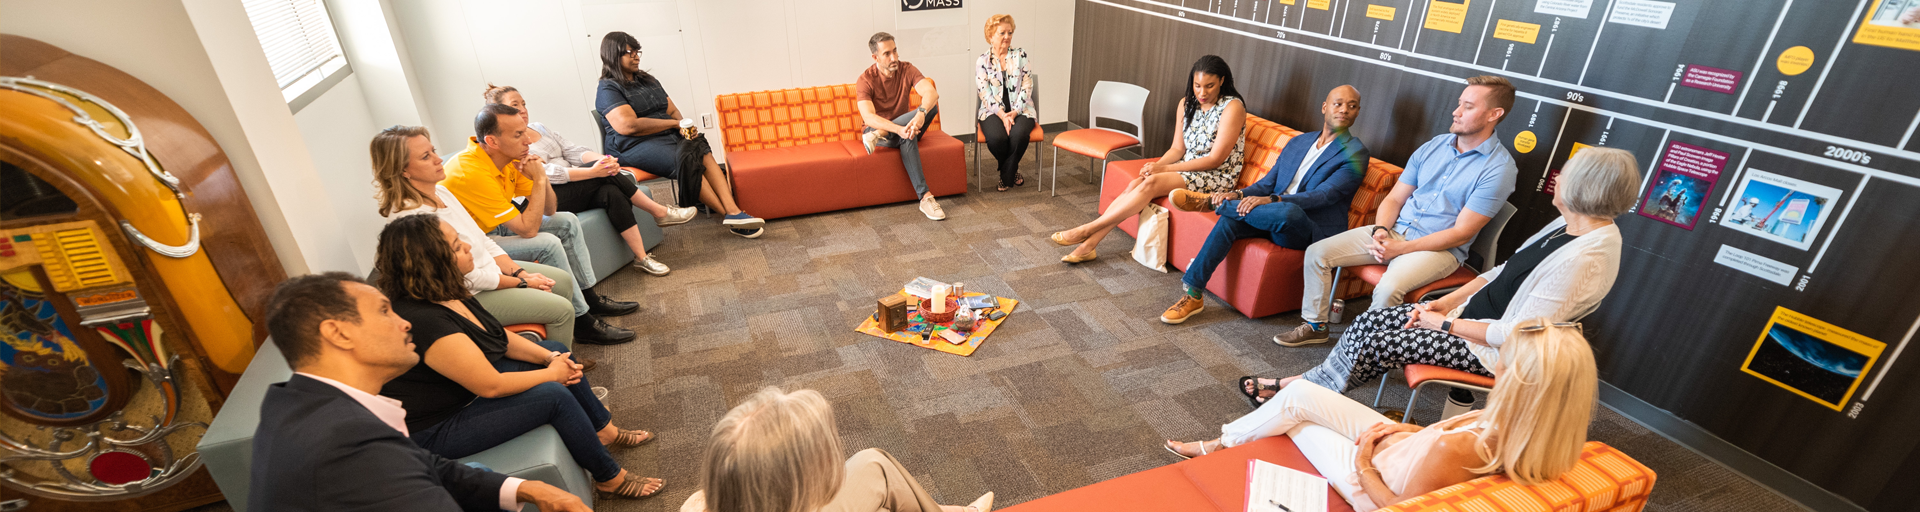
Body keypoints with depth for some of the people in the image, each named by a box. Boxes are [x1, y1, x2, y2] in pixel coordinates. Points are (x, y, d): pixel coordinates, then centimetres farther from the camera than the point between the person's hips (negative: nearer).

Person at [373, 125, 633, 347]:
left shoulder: (440, 192, 2)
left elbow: (483, 241, 7)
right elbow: (468, 277, -23)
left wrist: (519, 271, -4)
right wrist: (522, 282, -13)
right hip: (468, 296, -9)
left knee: (563, 280, 10)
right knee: (562, 309, -13)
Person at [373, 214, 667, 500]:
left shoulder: (444, 293, -4)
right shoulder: (426, 321, -34)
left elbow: (499, 336, 7)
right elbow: (492, 386, -29)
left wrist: (550, 357, -6)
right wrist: (552, 373, -15)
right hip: (436, 430, -10)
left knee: (555, 349, 10)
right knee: (554, 395, -21)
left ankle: (605, 430, 22)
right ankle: (610, 479, -2)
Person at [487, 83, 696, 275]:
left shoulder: (538, 128, 20)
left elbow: (573, 150, 10)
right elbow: (545, 173, -19)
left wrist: (602, 160, -13)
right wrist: (593, 171, -27)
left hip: (575, 189, 7)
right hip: (546, 201, -7)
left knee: (612, 193, -26)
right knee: (604, 174, -26)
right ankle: (660, 213, -18)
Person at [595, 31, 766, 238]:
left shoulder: (648, 80, 25)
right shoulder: (608, 90, 0)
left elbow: (672, 110, 21)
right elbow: (627, 126, -15)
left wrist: (683, 126, -5)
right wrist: (674, 123, -10)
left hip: (669, 135, 7)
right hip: (634, 146, -6)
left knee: (704, 153, -26)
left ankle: (734, 212, -41)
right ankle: (727, 214, -31)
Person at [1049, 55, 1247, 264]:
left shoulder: (1232, 107, -14)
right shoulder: (1187, 103, 8)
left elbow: (1215, 159, -17)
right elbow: (1178, 148, 8)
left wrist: (1165, 169, -20)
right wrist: (1156, 166, -15)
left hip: (1217, 177, -6)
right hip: (1187, 168, 6)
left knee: (1152, 183, -30)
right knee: (1135, 184, -21)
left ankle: (1086, 230, -27)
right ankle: (1089, 244, -26)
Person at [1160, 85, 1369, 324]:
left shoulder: (1355, 153, -2)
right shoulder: (1298, 142, 18)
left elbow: (1325, 195, -17)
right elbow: (1267, 182, 14)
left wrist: (1272, 200, -32)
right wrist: (1238, 195, -9)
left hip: (1308, 230, -5)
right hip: (1274, 218, 6)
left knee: (1288, 211, -40)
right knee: (1229, 220, -24)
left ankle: (1212, 201, -19)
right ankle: (1192, 295, -23)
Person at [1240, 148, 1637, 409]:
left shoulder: (1585, 258, -26)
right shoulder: (1567, 226, 4)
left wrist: (1446, 323, -16)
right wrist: (1444, 302, 3)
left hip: (1492, 350, -9)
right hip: (1469, 313, 9)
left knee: (1374, 342, -13)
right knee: (1370, 320, -3)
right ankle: (1305, 383, 6)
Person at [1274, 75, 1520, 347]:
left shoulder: (1499, 168, -10)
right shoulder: (1434, 146, 9)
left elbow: (1461, 233, -14)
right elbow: (1394, 198, 10)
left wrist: (1399, 249, -19)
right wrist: (1381, 230, -11)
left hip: (1440, 249, -6)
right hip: (1394, 231, 6)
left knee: (1388, 288, -36)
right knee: (1317, 252, -10)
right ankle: (1315, 325, 5)